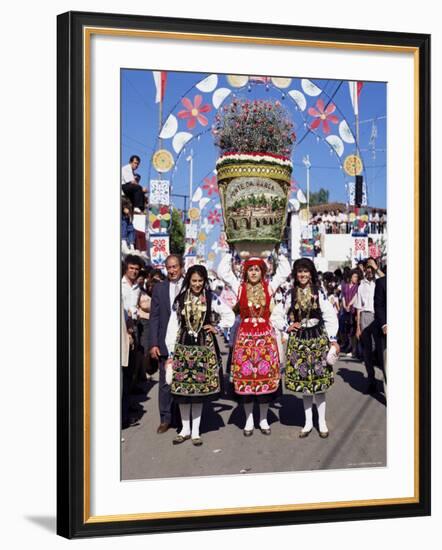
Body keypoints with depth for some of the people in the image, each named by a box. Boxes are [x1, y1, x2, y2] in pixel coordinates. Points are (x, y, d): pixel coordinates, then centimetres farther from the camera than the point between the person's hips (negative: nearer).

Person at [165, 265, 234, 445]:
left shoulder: (211, 299, 1)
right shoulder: (180, 300, 4)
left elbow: (230, 316, 10)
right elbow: (172, 327, 3)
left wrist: (218, 328, 1)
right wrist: (170, 352, -1)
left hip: (204, 348, -1)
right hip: (183, 347, 1)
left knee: (200, 388, 1)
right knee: (181, 388, 0)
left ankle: (196, 431, 11)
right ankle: (185, 429, 14)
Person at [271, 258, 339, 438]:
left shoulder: (319, 293, -2)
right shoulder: (290, 295, 4)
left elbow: (331, 317, -4)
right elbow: (276, 315, 11)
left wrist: (333, 340, -8)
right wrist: (286, 327, -2)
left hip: (318, 339, -2)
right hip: (298, 341, 2)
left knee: (319, 381, 1)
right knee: (303, 381, 6)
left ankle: (322, 421, 13)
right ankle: (308, 422, 17)